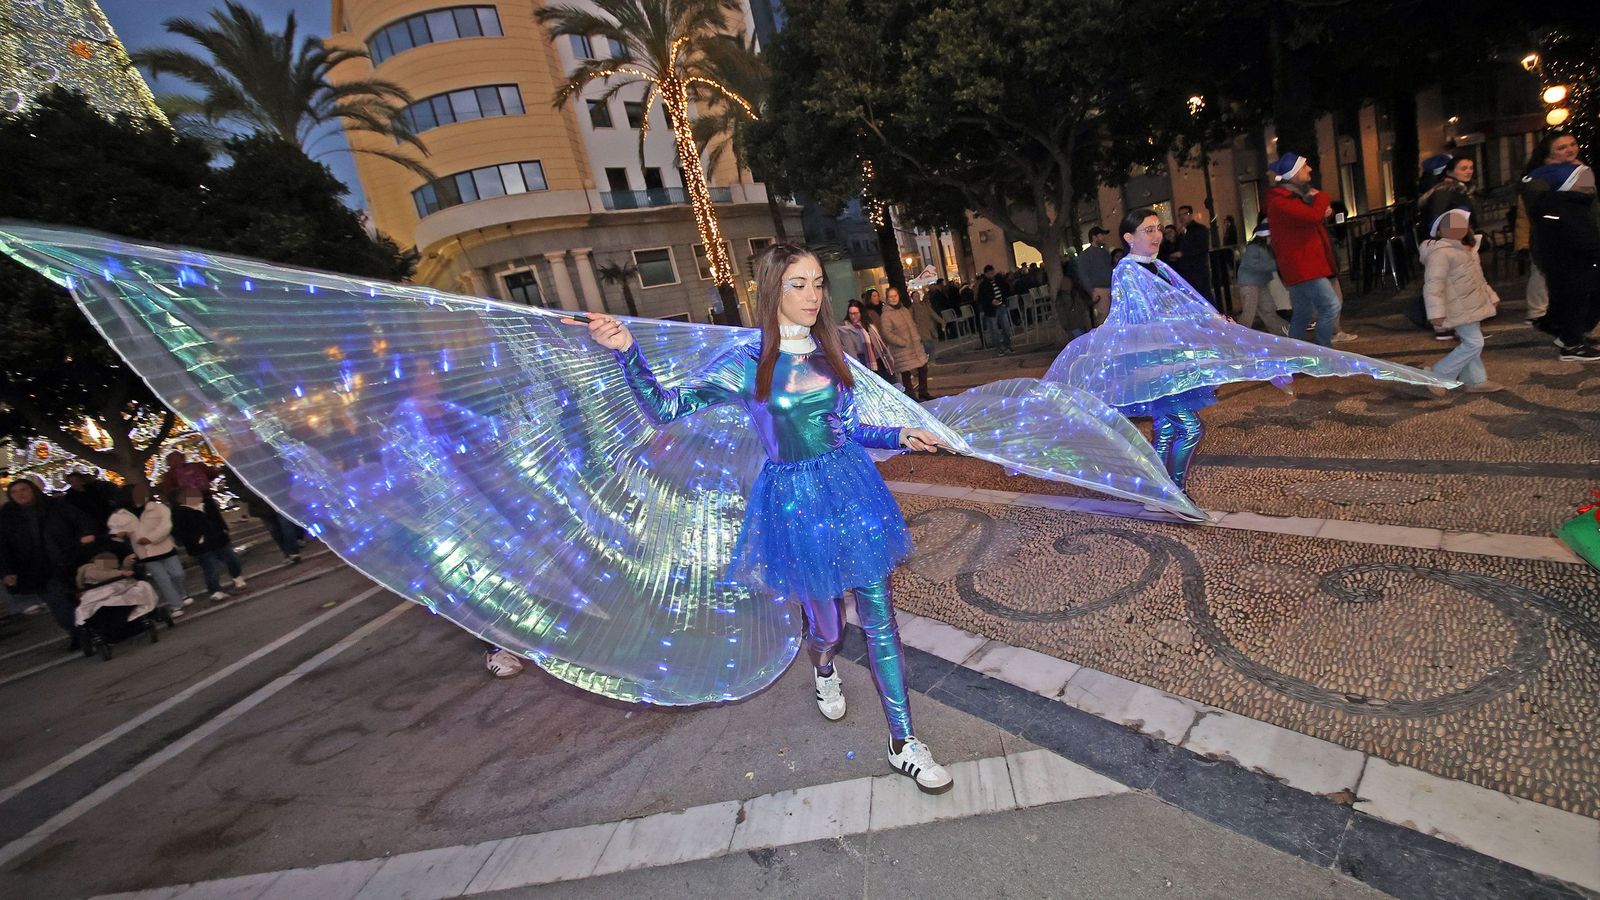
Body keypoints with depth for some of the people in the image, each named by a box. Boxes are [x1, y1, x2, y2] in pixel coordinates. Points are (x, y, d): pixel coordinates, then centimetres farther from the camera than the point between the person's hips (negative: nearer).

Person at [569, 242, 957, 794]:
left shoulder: (830, 353, 3)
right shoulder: (746, 364, -7)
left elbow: (849, 429, 11)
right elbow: (664, 408, -8)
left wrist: (901, 436, -2)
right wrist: (626, 351, -20)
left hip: (851, 489, 3)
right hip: (794, 502, -3)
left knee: (879, 616, 5)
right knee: (827, 622, 13)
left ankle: (904, 744, 20)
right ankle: (824, 669, 54)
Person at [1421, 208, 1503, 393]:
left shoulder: (1463, 249, 14)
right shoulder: (1441, 252, -21)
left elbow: (1476, 278, 26)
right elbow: (1433, 284, -28)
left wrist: (1491, 295, 28)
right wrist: (1436, 312, -34)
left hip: (1470, 305, 10)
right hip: (1460, 308, -10)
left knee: (1472, 343, 15)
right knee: (1473, 343, -12)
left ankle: (1476, 381, 23)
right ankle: (1437, 377, -5)